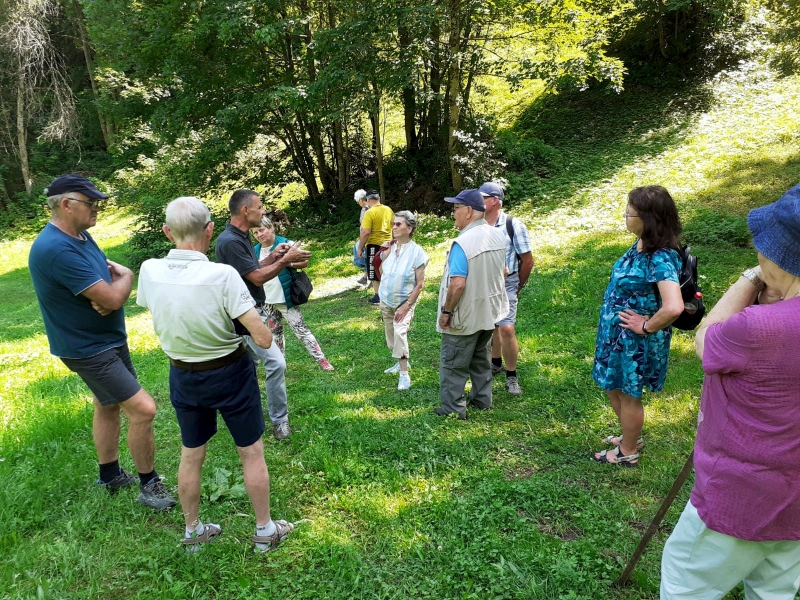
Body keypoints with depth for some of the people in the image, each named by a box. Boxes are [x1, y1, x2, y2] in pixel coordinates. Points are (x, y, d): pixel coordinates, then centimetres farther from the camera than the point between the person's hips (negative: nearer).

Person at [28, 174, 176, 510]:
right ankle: (149, 485, 6)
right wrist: (126, 277, -6)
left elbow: (113, 278, 7)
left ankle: (110, 475, 39)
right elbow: (114, 297, -29)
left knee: (108, 405, 21)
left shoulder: (81, 236, 5)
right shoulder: (56, 249, -28)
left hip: (108, 338, 10)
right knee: (143, 409, -11)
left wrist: (108, 293, -18)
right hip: (87, 348, -10)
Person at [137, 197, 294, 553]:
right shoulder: (222, 275, -27)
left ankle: (192, 531, 40)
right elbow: (263, 339, -27)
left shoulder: (149, 271, -12)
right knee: (251, 453, 15)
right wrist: (259, 327, -5)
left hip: (183, 376, 4)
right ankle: (265, 530, 30)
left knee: (190, 456, 22)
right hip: (229, 374, -4)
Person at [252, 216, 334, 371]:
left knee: (300, 329, -5)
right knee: (275, 332, 18)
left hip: (285, 299, -6)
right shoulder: (255, 251, 5)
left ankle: (321, 360, 1)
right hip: (266, 301, 6)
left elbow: (304, 261, -15)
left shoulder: (285, 244, -11)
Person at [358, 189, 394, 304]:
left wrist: (360, 248, -12)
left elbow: (366, 232, -20)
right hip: (387, 244, 6)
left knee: (374, 272, 3)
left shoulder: (370, 213, -16)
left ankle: (378, 296, 4)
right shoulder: (389, 210, 4)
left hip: (374, 245, -6)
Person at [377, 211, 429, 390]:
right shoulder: (388, 247, -4)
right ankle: (402, 362, 41)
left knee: (400, 333, -23)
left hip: (405, 301, -5)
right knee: (391, 337, 16)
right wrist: (385, 253, -8)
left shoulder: (417, 251, -18)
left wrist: (406, 306, -19)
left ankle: (404, 375, -13)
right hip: (386, 301, 6)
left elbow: (420, 283, -16)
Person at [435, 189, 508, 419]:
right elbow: (503, 272, 14)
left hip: (464, 317, -8)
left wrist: (446, 311, -17)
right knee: (480, 359, 23)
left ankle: (453, 408, 14)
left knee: (453, 364, 6)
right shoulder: (498, 236, 1)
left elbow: (457, 284, -29)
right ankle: (482, 400, 33)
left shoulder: (462, 243, -25)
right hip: (489, 312, 8)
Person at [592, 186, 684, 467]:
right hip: (616, 333, 9)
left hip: (635, 341, -9)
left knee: (628, 394, 11)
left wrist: (647, 327, -24)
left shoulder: (660, 258, -28)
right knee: (614, 388, 24)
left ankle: (628, 452, 33)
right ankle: (630, 436, 47)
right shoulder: (640, 244, -1)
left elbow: (673, 307, -40)